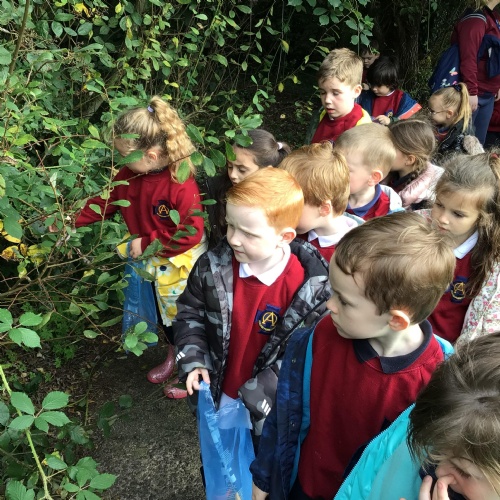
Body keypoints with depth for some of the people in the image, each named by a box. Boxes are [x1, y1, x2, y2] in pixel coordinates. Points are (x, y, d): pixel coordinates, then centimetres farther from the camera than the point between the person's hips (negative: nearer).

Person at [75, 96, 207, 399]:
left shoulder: (182, 185, -32)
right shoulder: (130, 173, -9)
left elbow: (190, 234, -30)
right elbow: (107, 200, 4)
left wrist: (146, 244, -24)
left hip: (182, 265, -7)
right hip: (152, 262, 7)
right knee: (166, 313, 26)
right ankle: (174, 357, 53)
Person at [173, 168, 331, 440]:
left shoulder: (311, 286, -26)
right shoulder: (212, 267, -16)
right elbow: (190, 312, 0)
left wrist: (254, 396, -23)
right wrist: (193, 362, -12)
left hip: (272, 404, -3)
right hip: (218, 394, 3)